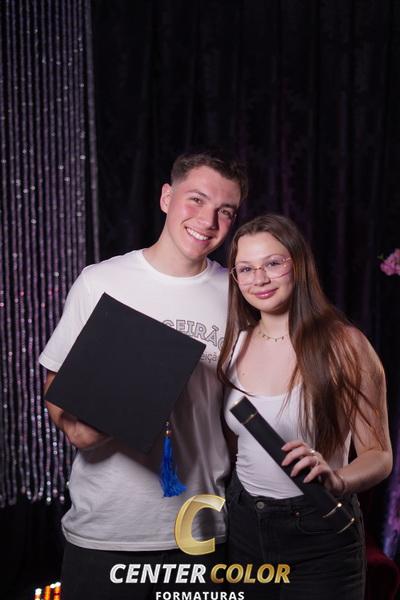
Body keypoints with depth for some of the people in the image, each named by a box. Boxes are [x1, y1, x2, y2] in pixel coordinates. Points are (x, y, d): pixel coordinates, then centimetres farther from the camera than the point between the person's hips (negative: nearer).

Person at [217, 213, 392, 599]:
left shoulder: (344, 345, -13)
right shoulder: (235, 344, 1)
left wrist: (335, 480, -29)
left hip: (318, 533, -4)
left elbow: (379, 455, -10)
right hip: (244, 524, 5)